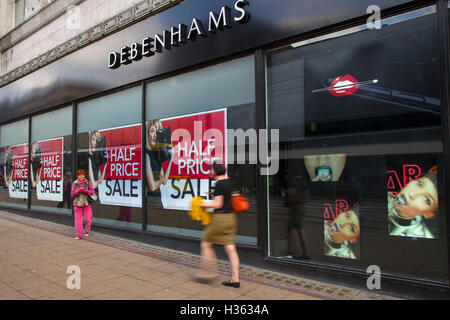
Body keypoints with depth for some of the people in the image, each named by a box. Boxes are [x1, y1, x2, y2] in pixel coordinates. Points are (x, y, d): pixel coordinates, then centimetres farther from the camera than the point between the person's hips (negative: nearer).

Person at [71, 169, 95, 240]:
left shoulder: (88, 183, 1)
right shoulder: (74, 183, 1)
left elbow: (93, 192, 0)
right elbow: (72, 194, 2)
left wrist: (87, 191, -19)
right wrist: (77, 191, -17)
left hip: (86, 203, 0)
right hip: (77, 203, 0)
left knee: (87, 219, 0)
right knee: (78, 219, -1)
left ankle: (87, 231, 27)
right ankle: (79, 235, 8)